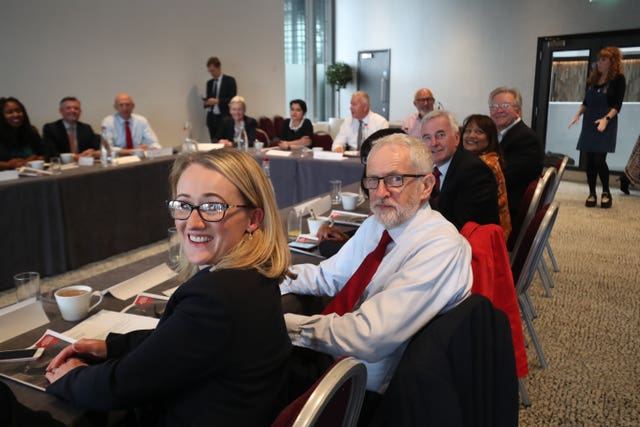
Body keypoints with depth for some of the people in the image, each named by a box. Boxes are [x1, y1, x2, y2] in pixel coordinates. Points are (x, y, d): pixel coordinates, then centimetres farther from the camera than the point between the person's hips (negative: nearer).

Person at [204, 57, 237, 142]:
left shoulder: (229, 80, -1)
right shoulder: (209, 83, 16)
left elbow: (233, 99, -8)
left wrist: (217, 101, -17)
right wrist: (206, 102, -2)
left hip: (224, 118, -5)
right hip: (211, 118, 5)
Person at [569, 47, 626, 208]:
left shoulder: (618, 79, -3)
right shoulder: (592, 79, 12)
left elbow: (617, 105, -9)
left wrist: (606, 119, -24)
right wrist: (578, 114, 2)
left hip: (606, 124, -5)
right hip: (589, 123, 5)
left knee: (599, 160, -11)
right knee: (589, 160, 2)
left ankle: (606, 192, 9)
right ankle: (592, 194, 11)